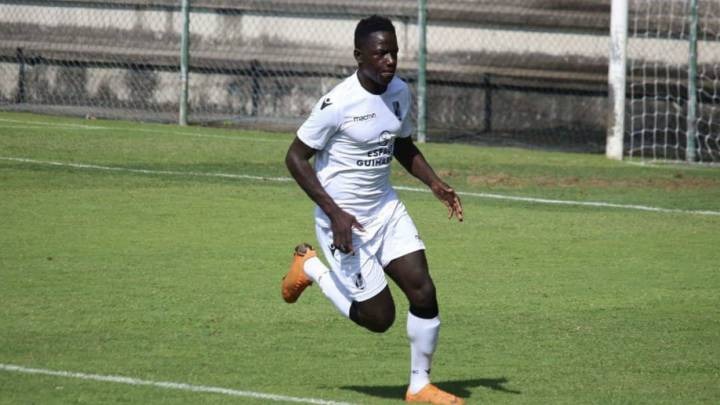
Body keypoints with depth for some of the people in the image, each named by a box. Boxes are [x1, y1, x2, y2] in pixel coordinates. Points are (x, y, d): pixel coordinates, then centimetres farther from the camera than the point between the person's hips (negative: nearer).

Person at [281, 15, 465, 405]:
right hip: (345, 220, -6)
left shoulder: (400, 92, 1)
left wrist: (435, 183, 2)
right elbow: (295, 157, -16)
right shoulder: (338, 104, -22)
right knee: (379, 317, -2)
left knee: (423, 290, -8)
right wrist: (335, 214, -21)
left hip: (386, 209, 6)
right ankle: (311, 268, 21)